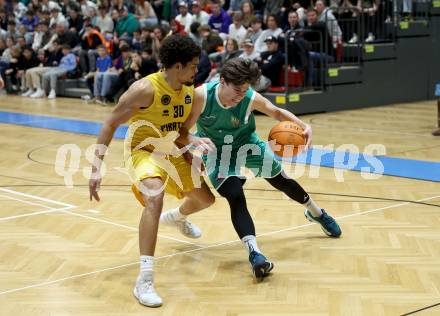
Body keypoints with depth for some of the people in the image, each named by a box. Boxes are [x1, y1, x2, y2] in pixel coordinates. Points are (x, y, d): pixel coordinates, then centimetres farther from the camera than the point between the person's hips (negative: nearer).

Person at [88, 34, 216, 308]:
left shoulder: (189, 90, -6)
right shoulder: (145, 89, -27)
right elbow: (111, 125, -22)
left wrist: (194, 140, -10)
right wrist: (97, 168, -26)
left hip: (172, 153, 7)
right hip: (143, 151, -7)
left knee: (206, 199, 19)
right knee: (155, 198, -36)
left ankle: (177, 218, 58)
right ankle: (145, 280, -35)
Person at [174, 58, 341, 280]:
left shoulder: (252, 98, -27)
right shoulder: (202, 96, -32)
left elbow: (277, 112, -8)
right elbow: (182, 133, -26)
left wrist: (304, 126, -24)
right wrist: (194, 141, -48)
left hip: (246, 144, 2)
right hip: (216, 151, -2)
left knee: (282, 182, 16)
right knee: (235, 197, -25)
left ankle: (316, 213, 45)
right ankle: (254, 252, -28)